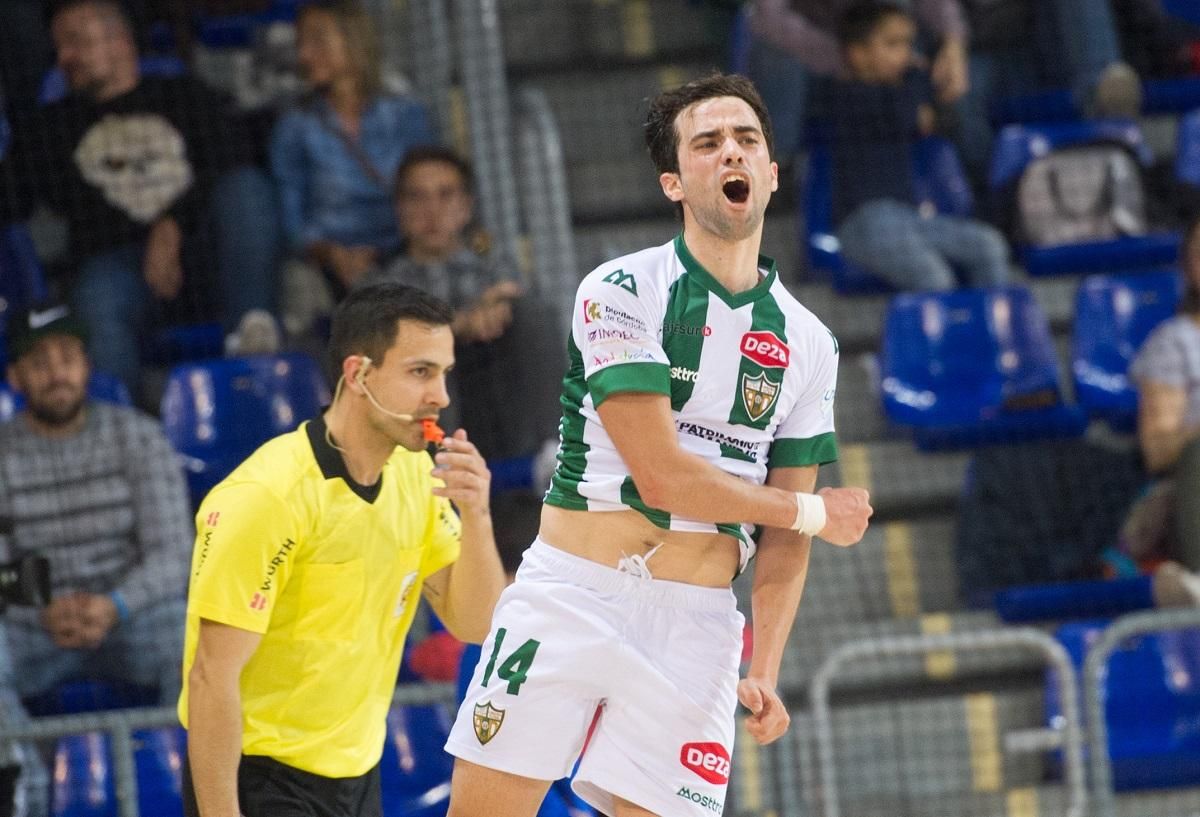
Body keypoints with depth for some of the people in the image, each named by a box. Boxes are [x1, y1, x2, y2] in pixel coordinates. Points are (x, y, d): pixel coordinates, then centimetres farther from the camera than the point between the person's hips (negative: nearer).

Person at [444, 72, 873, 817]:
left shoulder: (808, 344, 9)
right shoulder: (621, 291, -5)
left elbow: (783, 539, 10)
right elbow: (660, 474, -12)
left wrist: (766, 671, -4)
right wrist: (816, 513, -2)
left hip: (698, 622, 3)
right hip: (572, 595, -3)